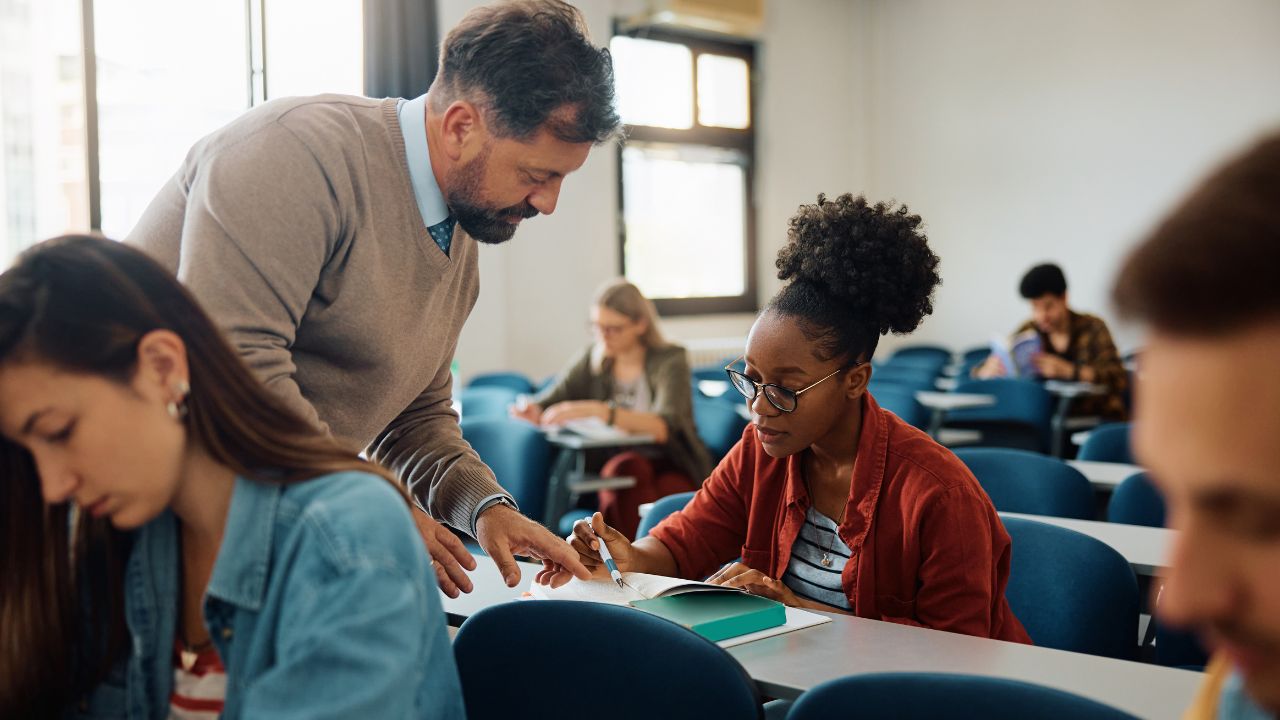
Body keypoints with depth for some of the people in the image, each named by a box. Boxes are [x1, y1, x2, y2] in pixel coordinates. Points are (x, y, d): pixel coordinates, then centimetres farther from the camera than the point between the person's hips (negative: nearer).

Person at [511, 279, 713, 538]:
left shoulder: (669, 361, -6)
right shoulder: (592, 359, 10)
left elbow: (664, 427, -24)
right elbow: (547, 403, 6)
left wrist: (597, 410, -37)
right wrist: (530, 411, -20)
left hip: (672, 471, -3)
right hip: (613, 471, 3)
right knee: (629, 466, -32)